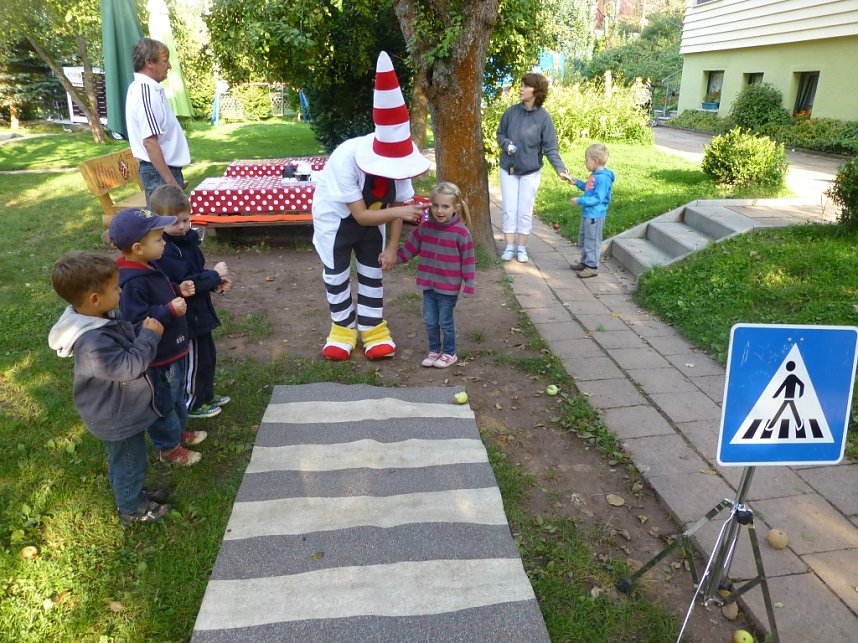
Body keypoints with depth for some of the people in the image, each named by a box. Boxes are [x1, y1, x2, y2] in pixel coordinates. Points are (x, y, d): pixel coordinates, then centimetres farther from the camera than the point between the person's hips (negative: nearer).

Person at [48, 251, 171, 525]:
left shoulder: (99, 320, -5)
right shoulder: (92, 343, -38)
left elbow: (125, 339, 10)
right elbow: (129, 366, -32)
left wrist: (142, 330, -6)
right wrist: (149, 336, -25)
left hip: (118, 410, 10)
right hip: (117, 417, -10)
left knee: (121, 460, 30)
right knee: (130, 462, 13)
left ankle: (127, 492, 52)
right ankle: (132, 509, 34)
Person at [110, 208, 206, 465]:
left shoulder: (147, 268, 2)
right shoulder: (133, 283, -31)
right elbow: (134, 320, -34)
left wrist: (178, 290, 0)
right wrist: (170, 310, -34)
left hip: (172, 349, 10)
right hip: (157, 357, -10)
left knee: (177, 395, 27)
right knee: (164, 402, 10)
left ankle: (178, 431, 47)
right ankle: (168, 447, 29)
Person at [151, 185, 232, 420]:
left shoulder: (187, 239, 4)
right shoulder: (165, 251, -26)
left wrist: (215, 284, -2)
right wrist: (215, 275, -21)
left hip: (198, 311, 9)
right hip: (185, 317, -9)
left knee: (207, 354, 22)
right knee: (194, 361, 7)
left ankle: (206, 395, 41)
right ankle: (191, 403, 26)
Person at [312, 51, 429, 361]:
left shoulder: (399, 158, -25)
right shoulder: (346, 159, -38)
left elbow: (398, 204, -13)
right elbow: (360, 215, -34)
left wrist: (392, 247, -14)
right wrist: (399, 212, -46)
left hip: (373, 215, 4)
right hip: (335, 217, -3)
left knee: (372, 270, 8)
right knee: (336, 274, 6)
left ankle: (372, 327, 23)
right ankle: (344, 327, 26)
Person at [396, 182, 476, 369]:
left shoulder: (461, 233, -13)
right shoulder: (424, 228, 0)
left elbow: (468, 261, -9)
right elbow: (409, 249, 8)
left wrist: (468, 285, -9)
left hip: (449, 288, -4)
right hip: (428, 285, 4)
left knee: (445, 321, 7)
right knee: (430, 321, 13)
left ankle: (449, 353, 26)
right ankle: (434, 350, 32)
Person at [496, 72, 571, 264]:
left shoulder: (544, 117, -11)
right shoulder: (511, 112, -4)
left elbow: (550, 147, -11)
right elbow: (500, 134, 9)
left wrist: (560, 169, -23)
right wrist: (506, 144, -12)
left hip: (530, 171, -2)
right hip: (508, 169, 2)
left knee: (525, 211, 5)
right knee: (509, 210, 4)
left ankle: (522, 248, 18)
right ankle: (509, 247, 15)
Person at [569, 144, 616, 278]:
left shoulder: (603, 178, -23)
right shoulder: (595, 175, 7)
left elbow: (597, 198, -25)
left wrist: (580, 200, -24)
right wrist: (578, 182, 16)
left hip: (595, 216, -10)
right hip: (587, 213, 10)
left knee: (592, 241, 1)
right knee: (582, 239, 21)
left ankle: (592, 267, 12)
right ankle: (585, 262, 35)